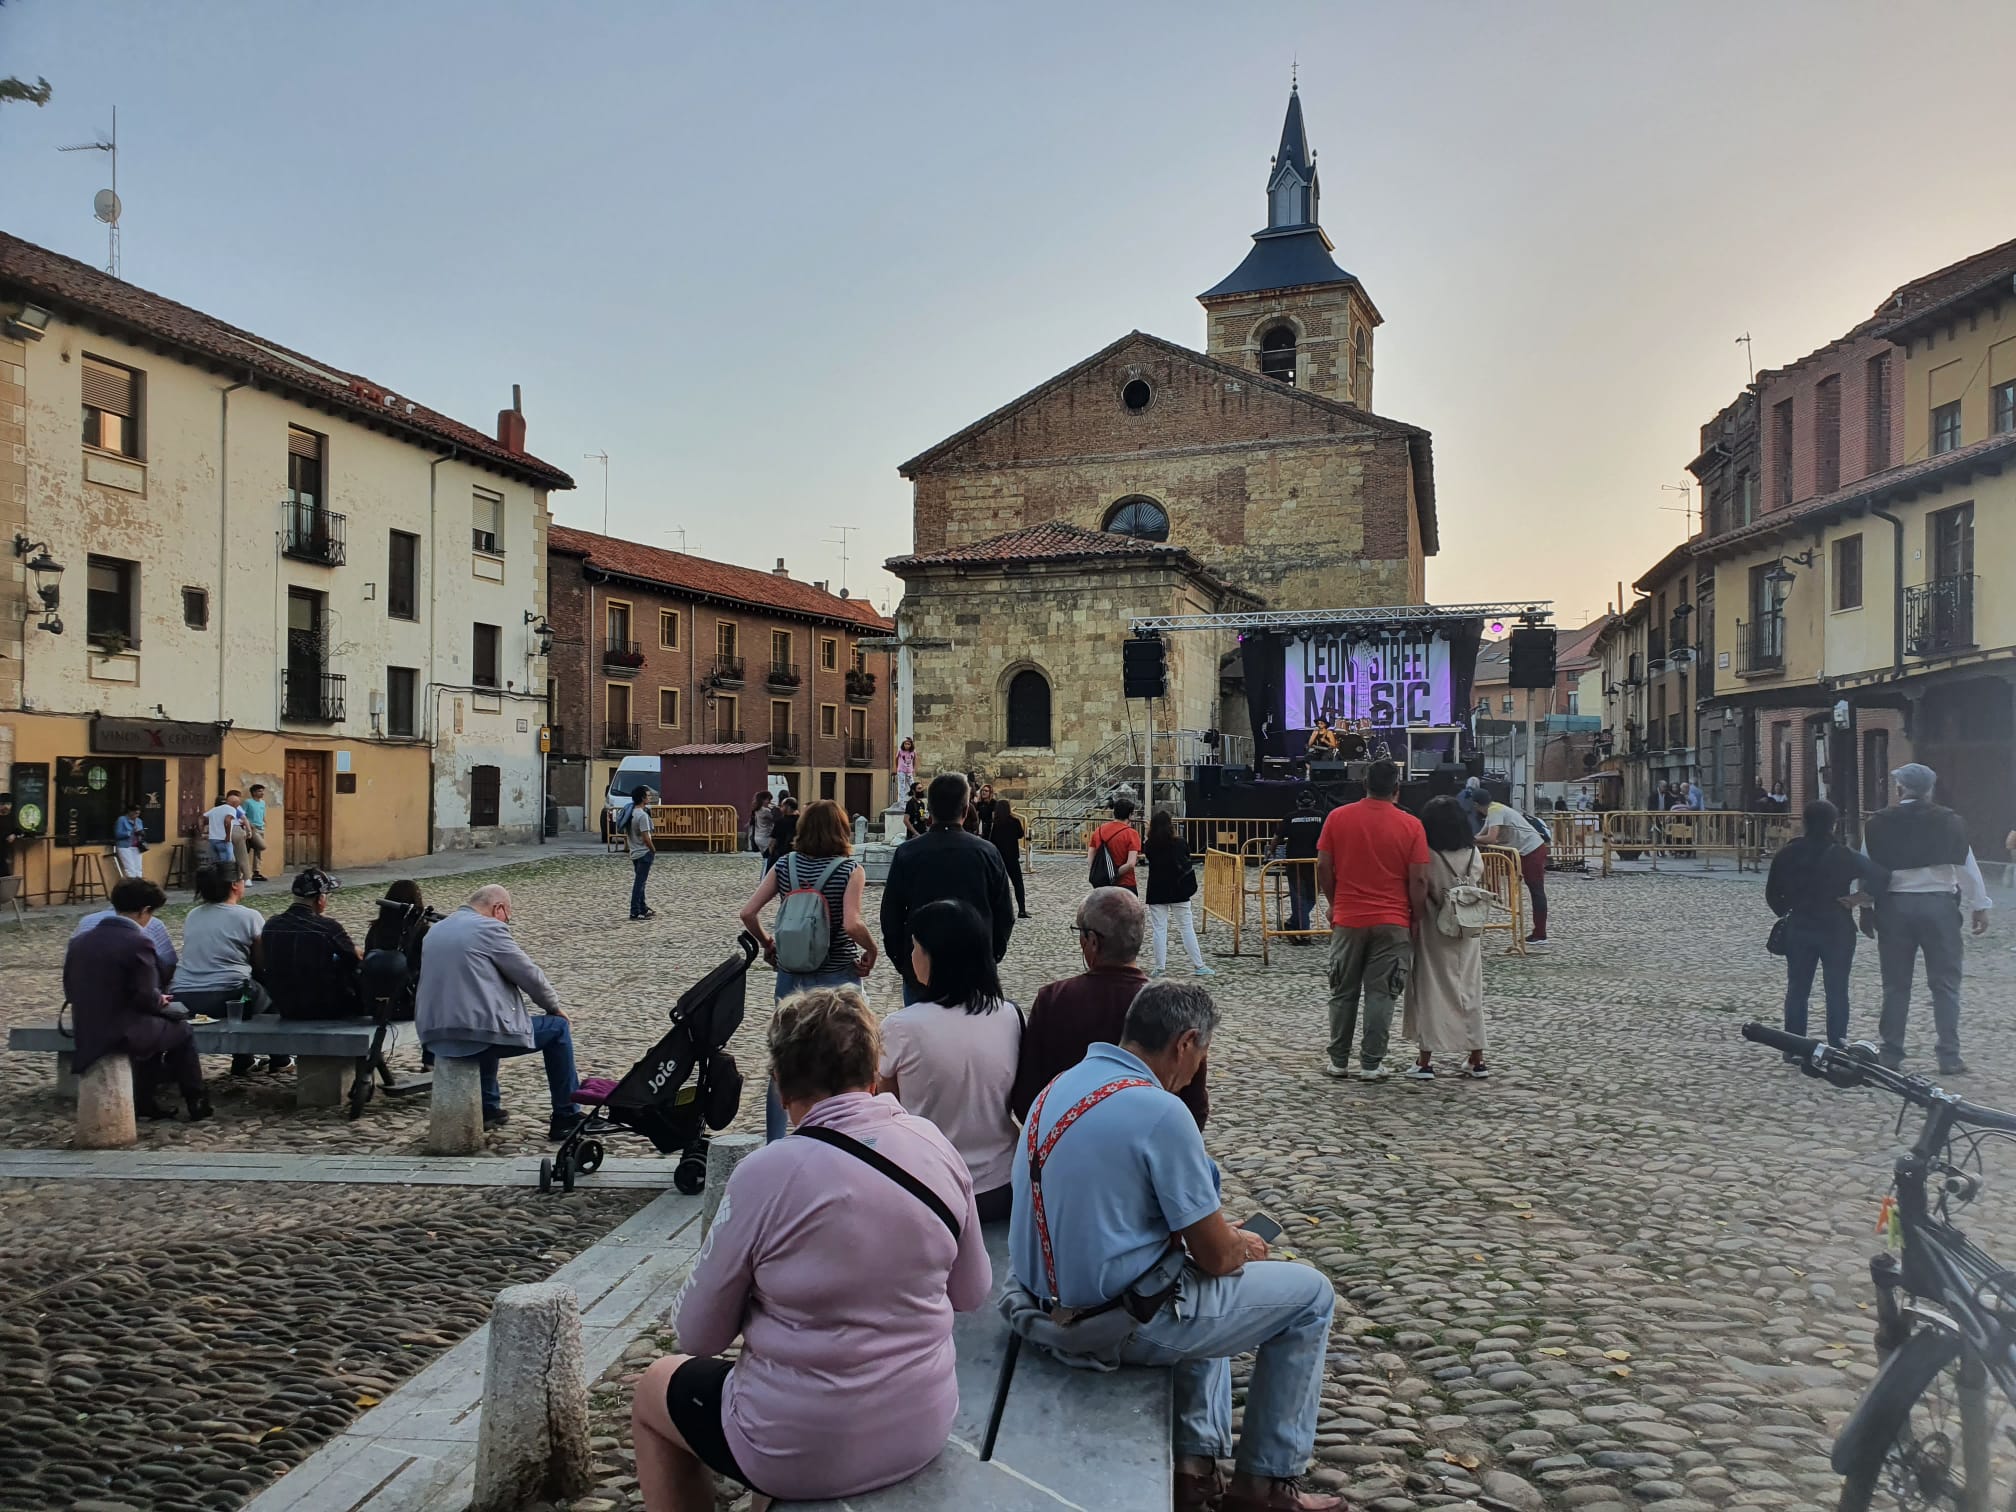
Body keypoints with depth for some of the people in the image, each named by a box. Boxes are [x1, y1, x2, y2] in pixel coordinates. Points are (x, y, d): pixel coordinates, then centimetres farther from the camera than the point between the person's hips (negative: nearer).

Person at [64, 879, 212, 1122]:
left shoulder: (79, 940, 4)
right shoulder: (138, 942, -18)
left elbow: (70, 991, 11)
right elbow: (146, 998, -18)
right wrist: (160, 1000, 5)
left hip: (84, 1034, 7)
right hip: (121, 1034, -7)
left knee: (155, 1025, 32)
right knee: (182, 1030, 18)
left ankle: (147, 1101, 34)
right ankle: (195, 1101, 25)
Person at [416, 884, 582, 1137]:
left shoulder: (437, 929, 17)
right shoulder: (489, 928, -7)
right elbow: (529, 974, -3)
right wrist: (554, 1006, 14)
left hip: (434, 1035, 8)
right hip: (477, 1032, -8)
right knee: (557, 1027, 11)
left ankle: (488, 1108, 42)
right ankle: (566, 1119, 14)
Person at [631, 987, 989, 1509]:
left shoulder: (766, 1173, -21)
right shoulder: (938, 1148, -8)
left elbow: (700, 1336, -9)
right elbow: (972, 1293, 5)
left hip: (803, 1452, -5)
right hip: (924, 1430, 5)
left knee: (653, 1392, 24)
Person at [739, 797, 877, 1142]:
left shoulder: (785, 866, 0)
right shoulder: (850, 869, -11)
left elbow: (748, 912, -5)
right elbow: (852, 924, -23)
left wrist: (767, 944, 10)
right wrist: (871, 950, -6)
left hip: (791, 975, 3)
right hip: (838, 977, -3)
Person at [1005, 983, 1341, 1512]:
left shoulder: (1059, 1087, 4)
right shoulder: (1160, 1112, -22)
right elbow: (1216, 1256, -15)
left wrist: (1220, 1235, 17)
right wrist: (1245, 1245, 9)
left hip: (1048, 1301, 8)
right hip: (1121, 1320, -8)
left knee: (1205, 1285, 33)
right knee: (1310, 1294, 10)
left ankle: (1195, 1462, 28)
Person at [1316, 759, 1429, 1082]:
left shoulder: (1337, 817, -2)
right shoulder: (1411, 825, -5)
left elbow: (1323, 868, 1)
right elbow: (1419, 880, -6)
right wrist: (1417, 920, 4)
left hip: (1348, 920, 1)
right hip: (1393, 923, -1)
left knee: (1343, 993, 12)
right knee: (1381, 994, 5)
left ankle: (1338, 1061, 18)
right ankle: (1371, 1064, 6)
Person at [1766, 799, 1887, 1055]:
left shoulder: (1787, 854, -2)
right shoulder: (1844, 856, -11)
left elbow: (1772, 893, 4)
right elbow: (1881, 876, -17)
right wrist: (1861, 896, -5)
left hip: (1799, 928, 3)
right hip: (1836, 930, -3)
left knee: (1797, 989, 9)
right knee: (1837, 991, 5)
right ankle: (1837, 1049, 5)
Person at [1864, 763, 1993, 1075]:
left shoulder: (1878, 823, -2)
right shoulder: (1948, 821, -4)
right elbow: (1968, 866, 0)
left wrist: (1865, 909, 12)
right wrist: (1980, 907, 9)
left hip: (1894, 906, 1)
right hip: (1939, 904, -1)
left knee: (1895, 984, 8)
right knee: (1945, 984, 6)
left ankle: (1891, 1054, 11)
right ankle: (1949, 1057, 6)